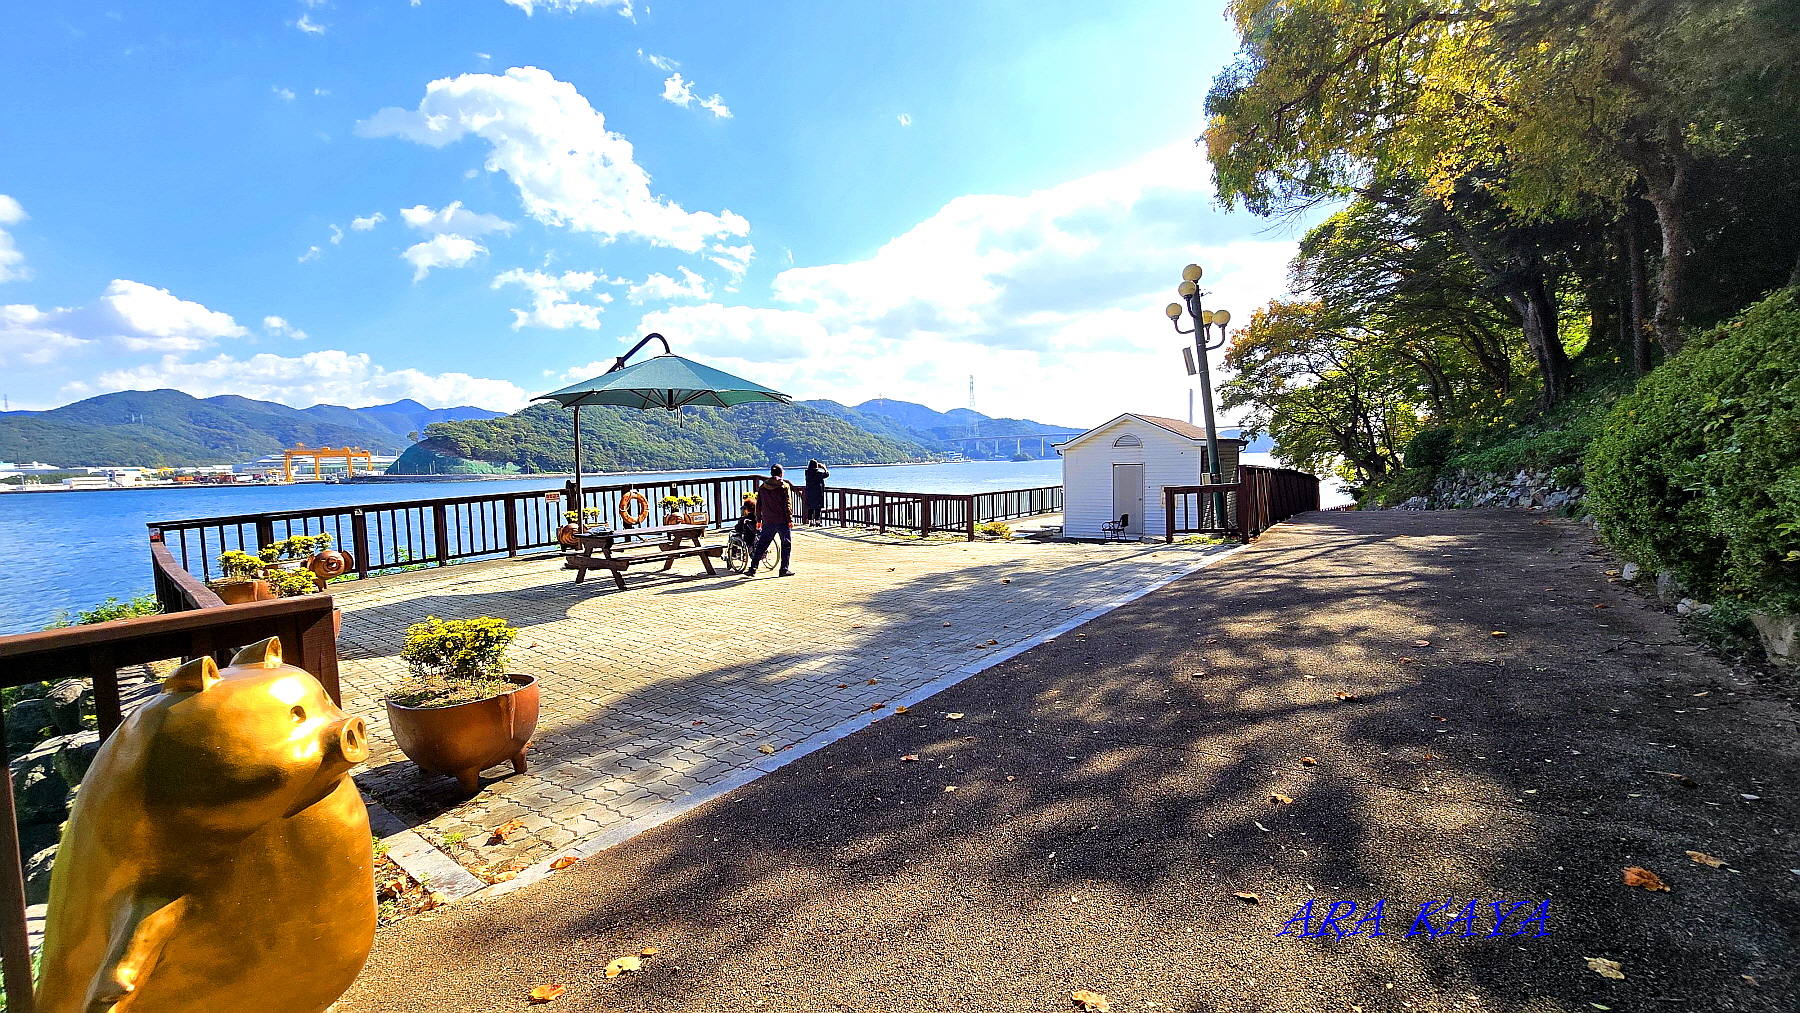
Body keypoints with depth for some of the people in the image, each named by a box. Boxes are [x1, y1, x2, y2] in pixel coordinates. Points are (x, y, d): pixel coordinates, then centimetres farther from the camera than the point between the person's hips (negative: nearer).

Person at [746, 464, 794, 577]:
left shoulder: (762, 487, 8)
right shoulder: (784, 486, -4)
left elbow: (758, 505, 10)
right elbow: (788, 504, -8)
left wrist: (758, 520, 16)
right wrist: (790, 520, -5)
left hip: (767, 521, 4)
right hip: (782, 521, -4)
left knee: (761, 544, 11)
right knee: (786, 544, 5)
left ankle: (753, 568, 10)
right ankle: (784, 569, 3)